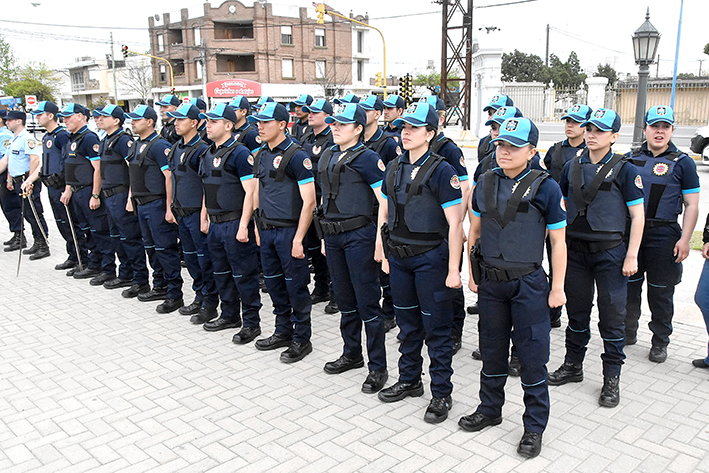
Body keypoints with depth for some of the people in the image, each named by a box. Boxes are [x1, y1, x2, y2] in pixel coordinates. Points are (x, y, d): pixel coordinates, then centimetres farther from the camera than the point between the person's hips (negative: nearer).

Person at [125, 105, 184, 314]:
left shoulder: (159, 145, -14)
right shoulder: (136, 145, 14)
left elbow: (169, 176, -19)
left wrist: (169, 208, -23)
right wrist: (130, 198, 18)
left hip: (157, 204, -10)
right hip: (141, 204, 10)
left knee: (165, 249, -5)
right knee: (151, 247, 17)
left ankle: (175, 295, 2)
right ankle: (160, 287, 29)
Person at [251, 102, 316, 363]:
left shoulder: (296, 156, -13)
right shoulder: (260, 155, 11)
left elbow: (309, 201, -16)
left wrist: (298, 239, -19)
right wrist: (258, 227, 16)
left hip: (289, 231, -8)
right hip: (266, 231, 8)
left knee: (296, 286, 1)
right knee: (274, 283, 15)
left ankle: (302, 339, 15)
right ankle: (283, 332, 31)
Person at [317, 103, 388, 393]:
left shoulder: (367, 158, -9)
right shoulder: (327, 156, 13)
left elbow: (384, 202, -12)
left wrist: (380, 240, -19)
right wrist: (325, 234, 18)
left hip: (359, 234, -7)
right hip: (332, 235, 7)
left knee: (367, 302, -2)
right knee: (345, 298, 17)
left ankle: (377, 367, 8)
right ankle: (351, 354, 32)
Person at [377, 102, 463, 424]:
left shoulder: (441, 171, -11)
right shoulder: (394, 168, 7)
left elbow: (455, 224, -13)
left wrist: (453, 269, -16)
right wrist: (385, 254, 13)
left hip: (430, 258, -6)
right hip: (398, 257, 6)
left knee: (436, 328, 3)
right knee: (407, 322, 17)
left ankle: (441, 394, 16)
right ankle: (409, 380, 34)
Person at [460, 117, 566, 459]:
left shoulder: (545, 187, -8)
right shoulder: (485, 183, 3)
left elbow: (558, 241, -5)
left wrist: (558, 287, -5)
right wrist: (473, 273, 11)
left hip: (529, 283, -4)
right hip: (491, 282, 4)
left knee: (532, 354, 3)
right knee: (492, 349, 16)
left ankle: (534, 426, 19)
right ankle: (489, 409, 35)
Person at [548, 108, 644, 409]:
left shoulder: (624, 170, -4)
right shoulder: (572, 167, 8)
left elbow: (638, 216, -4)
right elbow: (561, 206, 15)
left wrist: (631, 256, -11)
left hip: (610, 252, -3)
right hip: (575, 251, 4)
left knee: (612, 315, 2)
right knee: (577, 311, 13)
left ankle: (612, 378, 15)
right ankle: (573, 365, 28)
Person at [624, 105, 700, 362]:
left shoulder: (682, 162, 0)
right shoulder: (630, 158, 7)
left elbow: (691, 205, -2)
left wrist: (685, 240, -10)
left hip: (663, 234, -3)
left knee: (661, 292, 5)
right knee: (629, 286, 11)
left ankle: (660, 343, 19)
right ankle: (628, 333, 28)